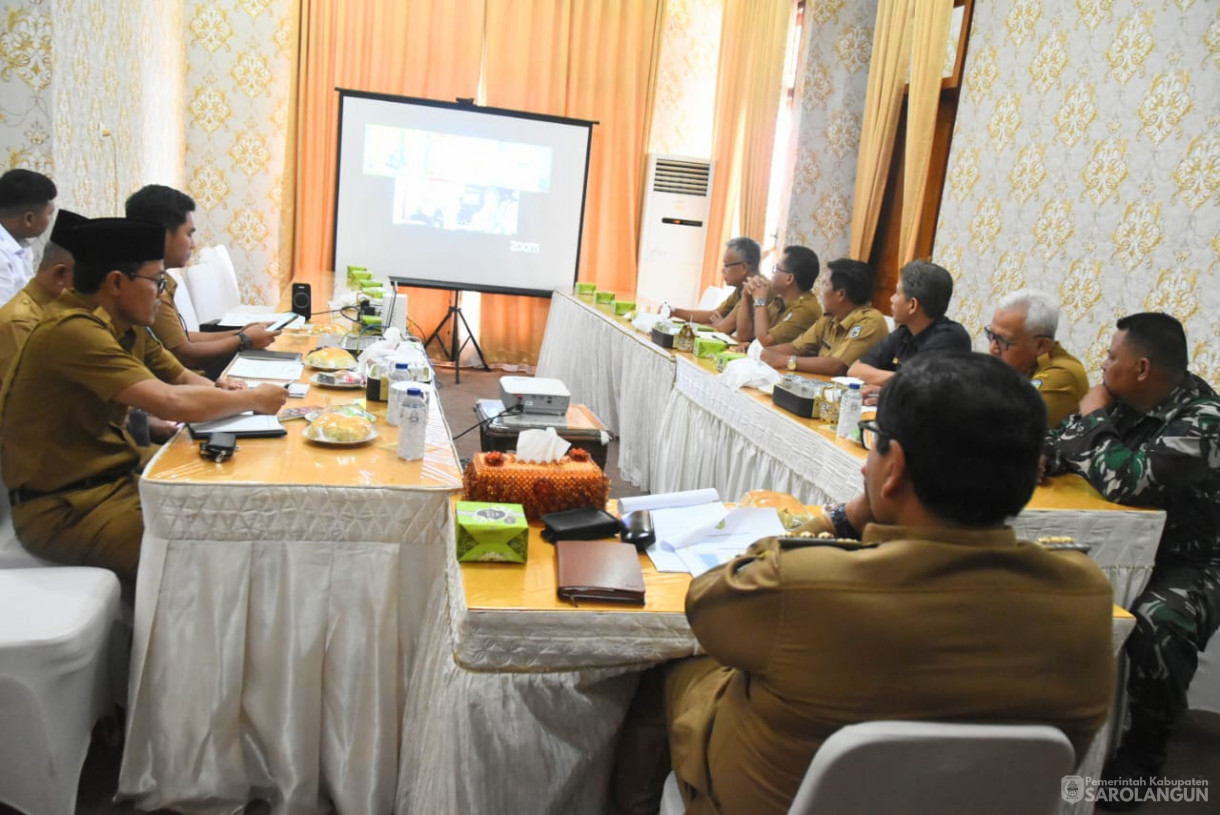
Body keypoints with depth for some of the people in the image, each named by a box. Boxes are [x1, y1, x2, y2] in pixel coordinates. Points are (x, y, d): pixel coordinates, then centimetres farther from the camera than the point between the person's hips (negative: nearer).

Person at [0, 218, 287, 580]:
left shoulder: (127, 325, 4)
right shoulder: (73, 331, -23)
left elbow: (180, 378, 17)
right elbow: (172, 403, -31)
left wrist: (218, 390, -6)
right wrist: (253, 399, -15)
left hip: (117, 474, 9)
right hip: (65, 507, -9)